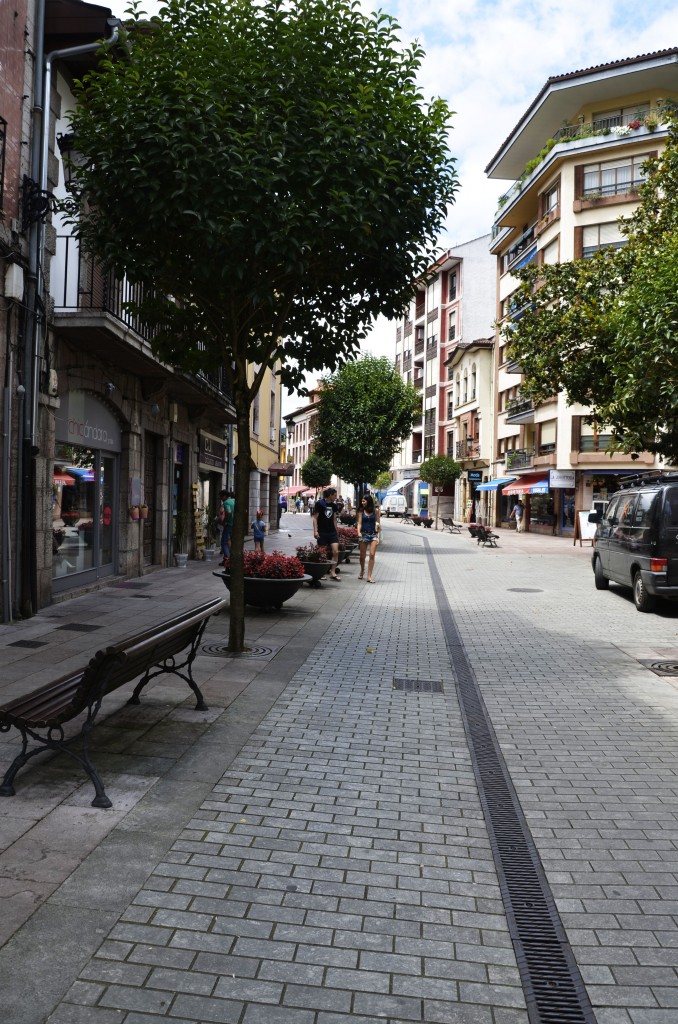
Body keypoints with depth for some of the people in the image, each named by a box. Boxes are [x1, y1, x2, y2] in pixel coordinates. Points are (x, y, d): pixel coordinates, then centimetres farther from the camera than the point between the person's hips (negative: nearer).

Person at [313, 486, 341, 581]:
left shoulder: (334, 505, 10)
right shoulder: (320, 504, -6)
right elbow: (315, 518, -6)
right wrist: (315, 531, -13)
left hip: (332, 532, 5)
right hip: (322, 532, -5)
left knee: (336, 552, -7)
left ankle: (333, 572, -2)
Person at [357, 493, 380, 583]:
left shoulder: (376, 511, 2)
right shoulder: (361, 511, 4)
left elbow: (378, 524, 4)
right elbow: (359, 523, -2)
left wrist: (378, 536, -2)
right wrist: (359, 532, -19)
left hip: (373, 535, -1)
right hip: (364, 534, 1)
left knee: (372, 555, -12)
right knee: (362, 556, 7)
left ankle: (369, 576, -11)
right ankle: (362, 571, 35)